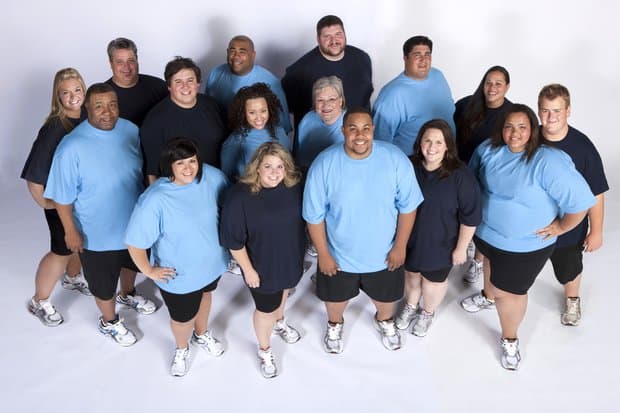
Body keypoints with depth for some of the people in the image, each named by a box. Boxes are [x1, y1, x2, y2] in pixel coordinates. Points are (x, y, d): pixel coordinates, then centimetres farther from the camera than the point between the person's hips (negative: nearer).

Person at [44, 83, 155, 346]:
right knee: (103, 282, 17)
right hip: (97, 232, -5)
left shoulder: (131, 130, -11)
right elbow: (62, 196, -17)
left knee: (131, 263, 32)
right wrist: (71, 231, -12)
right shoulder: (72, 147, -28)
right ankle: (109, 322, 46)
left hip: (133, 221, 5)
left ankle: (127, 295, 63)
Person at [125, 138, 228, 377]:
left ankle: (202, 334, 65)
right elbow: (135, 242, -25)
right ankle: (182, 350, 55)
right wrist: (149, 271, -14)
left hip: (211, 261, 5)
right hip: (178, 274, -4)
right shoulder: (155, 200, -34)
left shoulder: (212, 176, -20)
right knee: (183, 317, 19)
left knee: (205, 295, 32)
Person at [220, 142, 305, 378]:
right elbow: (234, 241, -22)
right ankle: (264, 351, 45)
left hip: (290, 258, 5)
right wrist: (248, 269, -16)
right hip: (262, 265, -5)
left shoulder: (292, 186, -15)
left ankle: (279, 323, 65)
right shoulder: (240, 197, -30)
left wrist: (299, 251, 11)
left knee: (283, 291, 32)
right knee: (266, 308, 16)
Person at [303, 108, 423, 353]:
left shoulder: (395, 159, -21)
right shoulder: (324, 164, -24)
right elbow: (314, 216, -14)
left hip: (383, 252, 1)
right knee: (336, 296, 26)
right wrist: (323, 254, -9)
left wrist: (400, 245, -6)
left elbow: (408, 206, -9)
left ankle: (385, 321, 63)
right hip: (339, 254, -1)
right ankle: (335, 324, 61)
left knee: (386, 295, 28)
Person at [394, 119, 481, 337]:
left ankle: (427, 312, 51)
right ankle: (410, 306, 55)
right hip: (409, 238, 3)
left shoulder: (460, 176, -25)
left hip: (440, 243, -3)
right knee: (411, 273, 26)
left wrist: (461, 247, -12)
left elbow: (470, 217, -17)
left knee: (434, 280, 21)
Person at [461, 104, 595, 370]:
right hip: (485, 232, 5)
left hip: (526, 244, -5)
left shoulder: (547, 162, -31)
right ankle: (490, 296, 66)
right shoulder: (488, 149, -12)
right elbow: (472, 179, 8)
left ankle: (509, 339, 37)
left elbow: (581, 201, -28)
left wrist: (560, 227, -17)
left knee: (509, 291, 11)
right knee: (493, 273, 32)